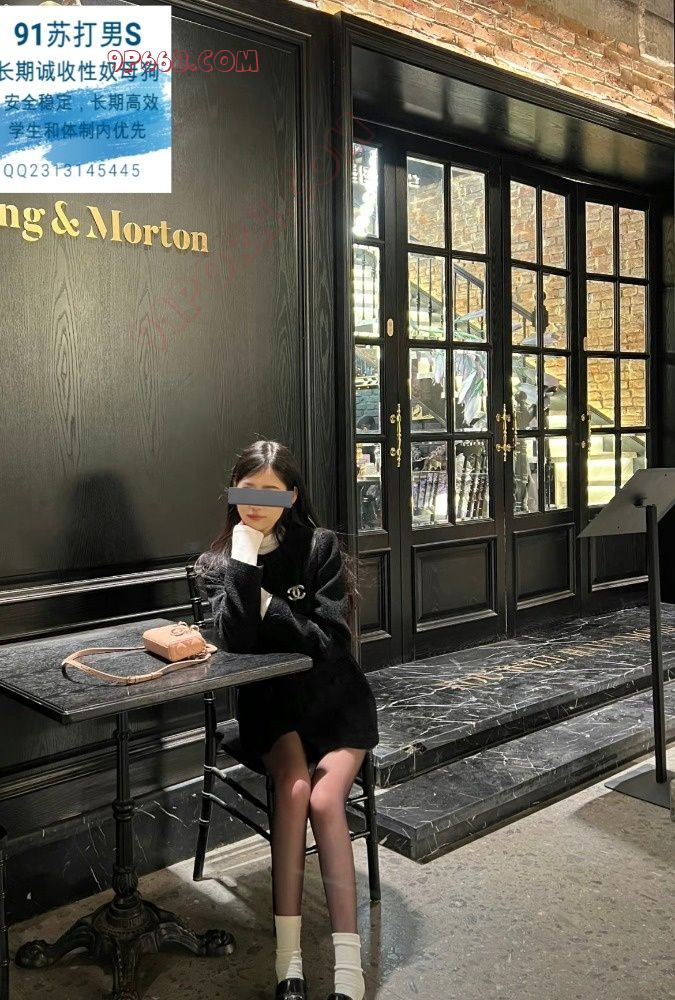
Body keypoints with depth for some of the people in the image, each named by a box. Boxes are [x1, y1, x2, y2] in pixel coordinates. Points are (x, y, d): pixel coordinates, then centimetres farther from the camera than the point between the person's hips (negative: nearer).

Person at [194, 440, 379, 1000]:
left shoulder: (320, 547, -6)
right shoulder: (219, 563, 0)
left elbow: (331, 640, -12)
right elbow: (236, 640, -18)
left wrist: (268, 606, -15)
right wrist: (244, 559, -23)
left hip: (335, 700, -1)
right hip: (269, 704, 1)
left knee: (323, 799, -24)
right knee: (295, 785, -27)